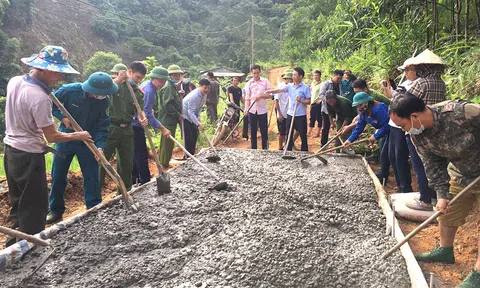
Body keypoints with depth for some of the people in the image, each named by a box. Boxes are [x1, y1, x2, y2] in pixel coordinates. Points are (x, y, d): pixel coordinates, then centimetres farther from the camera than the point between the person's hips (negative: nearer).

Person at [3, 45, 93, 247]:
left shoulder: (14, 81, 1)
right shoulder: (40, 98, -25)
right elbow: (52, 136, -19)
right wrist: (78, 135, -5)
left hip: (11, 149, 9)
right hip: (29, 156, -9)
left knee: (18, 203, 21)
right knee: (35, 207, 4)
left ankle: (14, 245, 34)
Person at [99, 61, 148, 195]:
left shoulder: (139, 93, 11)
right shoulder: (115, 84, -3)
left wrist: (143, 119, -19)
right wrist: (117, 80, -22)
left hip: (127, 130, 5)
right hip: (110, 128, -5)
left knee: (127, 163, 12)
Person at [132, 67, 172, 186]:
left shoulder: (147, 85, 10)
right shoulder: (148, 91, -22)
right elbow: (147, 114, -27)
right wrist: (162, 129, -28)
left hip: (136, 124, 10)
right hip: (136, 126, -10)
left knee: (136, 154, 16)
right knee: (141, 155, -6)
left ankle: (134, 180, 26)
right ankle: (145, 182, -1)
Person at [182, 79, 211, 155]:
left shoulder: (204, 94, -5)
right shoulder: (194, 96, -32)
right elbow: (191, 112, -33)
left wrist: (198, 115, -9)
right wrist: (198, 124, -36)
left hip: (192, 117, 9)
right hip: (184, 116, -9)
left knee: (194, 135, 10)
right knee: (188, 138, -12)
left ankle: (192, 155, 19)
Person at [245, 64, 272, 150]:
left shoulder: (265, 81, 1)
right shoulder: (249, 83, 4)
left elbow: (269, 95, 0)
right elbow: (247, 98, 2)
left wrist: (260, 96, -17)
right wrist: (246, 109, -12)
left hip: (262, 110, -1)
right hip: (252, 111, 2)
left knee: (264, 131, 5)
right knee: (253, 131, 8)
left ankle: (265, 149, 16)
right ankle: (253, 149, 18)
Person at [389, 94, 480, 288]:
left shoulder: (463, 112, -37)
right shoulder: (417, 134, -15)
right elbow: (433, 165, -7)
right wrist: (442, 194, -14)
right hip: (460, 176, 6)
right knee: (446, 213, 15)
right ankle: (445, 251, 40)